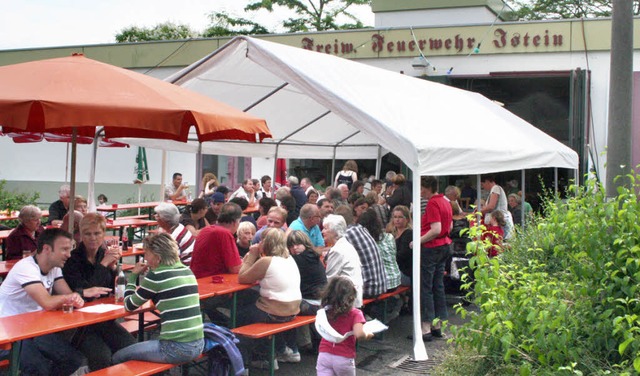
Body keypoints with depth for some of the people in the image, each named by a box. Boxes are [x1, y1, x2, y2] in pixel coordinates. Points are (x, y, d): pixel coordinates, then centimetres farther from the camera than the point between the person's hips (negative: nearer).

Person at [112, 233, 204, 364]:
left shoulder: (156, 276, -10)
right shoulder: (187, 271, 9)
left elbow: (129, 306, 0)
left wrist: (133, 275, 11)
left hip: (176, 349, -8)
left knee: (118, 357, 6)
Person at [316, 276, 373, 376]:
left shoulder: (326, 311, 1)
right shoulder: (355, 314, -12)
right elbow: (359, 334, -24)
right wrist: (368, 335, -4)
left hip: (324, 355, 2)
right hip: (344, 359, -2)